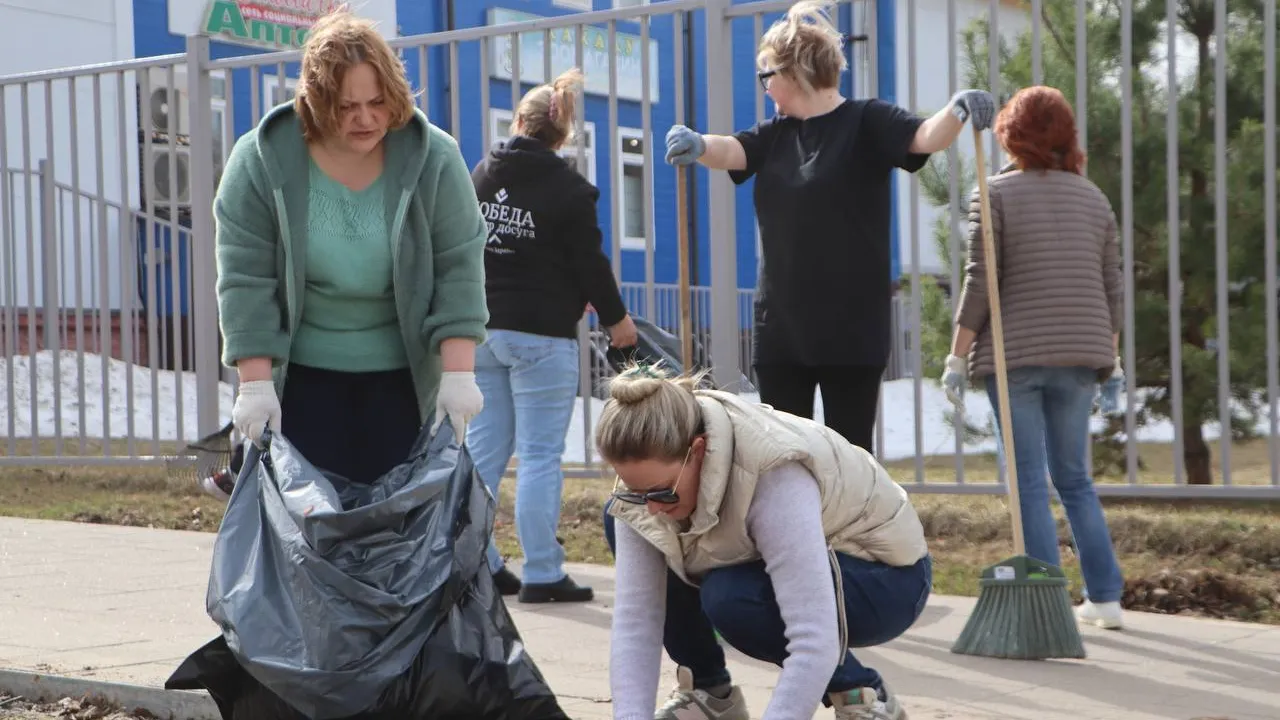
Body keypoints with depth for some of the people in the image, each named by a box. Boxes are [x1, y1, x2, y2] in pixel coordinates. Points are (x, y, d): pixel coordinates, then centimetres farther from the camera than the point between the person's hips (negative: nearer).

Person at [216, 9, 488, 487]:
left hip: (402, 376, 1)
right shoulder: (260, 162, -11)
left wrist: (458, 375, -15)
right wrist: (255, 385, -15)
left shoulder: (433, 159, -9)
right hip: (301, 377, 0)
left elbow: (459, 269, -8)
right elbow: (245, 280, -10)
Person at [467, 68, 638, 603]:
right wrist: (615, 318, 9)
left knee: (485, 448, 11)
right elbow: (589, 261, -6)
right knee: (540, 455, -3)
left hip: (482, 331, 5)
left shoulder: (481, 174, 6)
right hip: (541, 335, -5)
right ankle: (542, 576, -1)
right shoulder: (569, 189, -9)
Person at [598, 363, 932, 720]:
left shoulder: (777, 478, -39)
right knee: (622, 523, -8)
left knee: (730, 597, -34)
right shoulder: (649, 471, -20)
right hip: (773, 559, 7)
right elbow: (634, 614, -20)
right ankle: (708, 690, 5)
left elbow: (815, 642, -43)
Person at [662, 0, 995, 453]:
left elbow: (927, 137, -19)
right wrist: (698, 145, -30)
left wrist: (959, 109, -42)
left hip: (851, 331, -5)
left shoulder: (865, 122, -4)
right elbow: (730, 151, -7)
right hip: (780, 330, 5)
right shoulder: (776, 134, 10)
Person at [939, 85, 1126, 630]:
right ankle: (1105, 596, 13)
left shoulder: (996, 194, -4)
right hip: (1079, 358, 4)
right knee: (1075, 478, 14)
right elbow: (1112, 288, 11)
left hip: (1014, 357, -4)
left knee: (1029, 482, 0)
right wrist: (1110, 359, 20)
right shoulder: (1093, 197, 10)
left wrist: (957, 356, -5)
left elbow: (979, 283, -10)